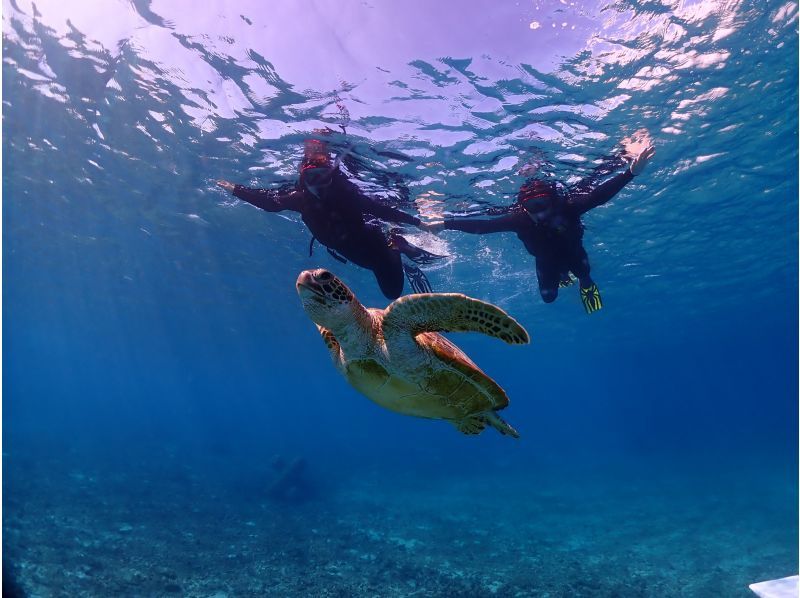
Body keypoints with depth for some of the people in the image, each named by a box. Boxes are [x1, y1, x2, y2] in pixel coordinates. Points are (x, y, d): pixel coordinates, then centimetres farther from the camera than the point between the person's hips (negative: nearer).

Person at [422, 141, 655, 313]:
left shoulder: (568, 208, -39)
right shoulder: (520, 219, -37)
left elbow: (599, 195, -48)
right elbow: (482, 225, -38)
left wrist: (630, 172, -62)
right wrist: (444, 223, -43)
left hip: (573, 254, 0)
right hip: (547, 263, 1)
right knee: (548, 297, 11)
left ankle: (586, 283, 40)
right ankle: (562, 278, 46)